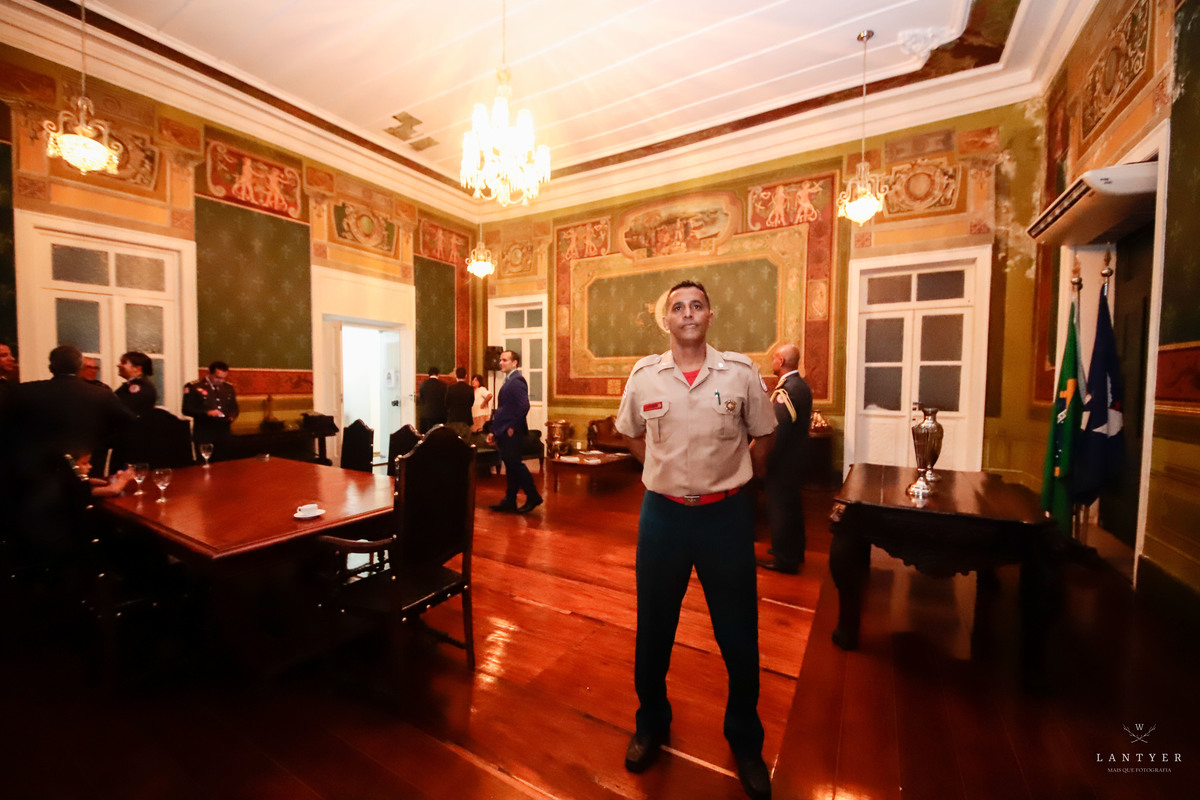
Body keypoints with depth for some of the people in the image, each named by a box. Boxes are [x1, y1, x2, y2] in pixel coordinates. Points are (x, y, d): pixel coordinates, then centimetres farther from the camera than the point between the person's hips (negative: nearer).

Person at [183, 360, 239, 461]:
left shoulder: (229, 387, 11)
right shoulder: (193, 387, -2)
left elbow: (234, 408, 20)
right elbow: (186, 409, -6)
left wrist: (232, 417, -1)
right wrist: (206, 413, -20)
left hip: (223, 434, 3)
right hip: (203, 434, -3)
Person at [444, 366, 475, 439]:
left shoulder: (450, 387, -8)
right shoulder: (470, 389, -5)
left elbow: (446, 404, -1)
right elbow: (471, 403, 4)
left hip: (452, 420, -1)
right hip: (466, 420, 1)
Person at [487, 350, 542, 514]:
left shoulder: (517, 380, -13)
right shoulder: (508, 381, 18)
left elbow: (524, 406, -23)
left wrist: (513, 428, -19)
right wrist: (494, 431, 17)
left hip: (511, 433, -10)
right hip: (504, 433, 10)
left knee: (515, 465, -4)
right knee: (511, 466, 12)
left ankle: (533, 497, 6)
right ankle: (509, 501, 19)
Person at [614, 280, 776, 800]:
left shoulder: (741, 373, -5)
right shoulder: (644, 375, -2)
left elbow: (762, 436, 8)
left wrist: (731, 480, 9)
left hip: (726, 514, 0)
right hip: (662, 513, 1)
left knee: (738, 635, 14)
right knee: (653, 629, 16)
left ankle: (745, 742, 42)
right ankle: (651, 724, 44)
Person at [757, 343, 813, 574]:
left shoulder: (786, 391, -24)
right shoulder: (801, 385, 7)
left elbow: (777, 431, -27)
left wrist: (761, 458, -19)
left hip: (782, 460, -10)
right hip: (796, 457, 10)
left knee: (779, 507, 3)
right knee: (791, 505, 21)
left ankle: (784, 559, 17)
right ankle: (795, 552, 37)